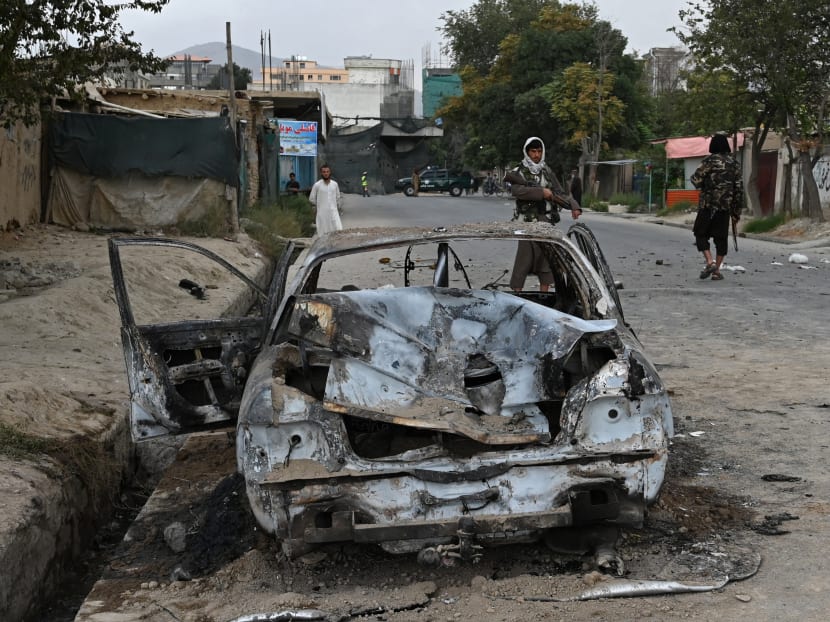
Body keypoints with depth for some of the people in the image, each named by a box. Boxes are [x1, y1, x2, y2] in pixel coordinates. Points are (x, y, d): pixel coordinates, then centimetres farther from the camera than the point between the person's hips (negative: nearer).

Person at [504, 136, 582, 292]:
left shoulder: (547, 172, 12)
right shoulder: (518, 172, -4)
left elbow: (559, 193, 11)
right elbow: (517, 190, -24)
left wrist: (573, 205, -6)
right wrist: (541, 192, -27)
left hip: (545, 222, 6)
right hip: (527, 223, -6)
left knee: (546, 261, 10)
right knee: (523, 261, -10)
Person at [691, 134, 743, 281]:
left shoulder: (710, 160, -5)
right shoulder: (734, 163, 8)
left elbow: (696, 180, -11)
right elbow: (739, 188, 8)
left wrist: (704, 187, 13)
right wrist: (736, 211, 12)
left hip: (708, 204, -4)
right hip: (726, 205, 4)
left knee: (701, 233, 7)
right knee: (721, 237, 8)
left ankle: (709, 262, -12)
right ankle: (717, 271, 7)